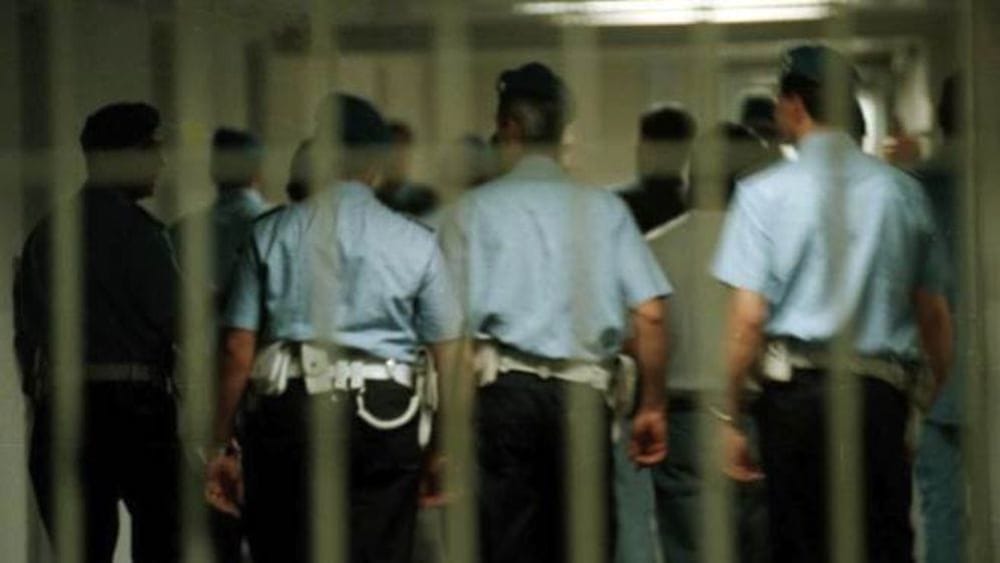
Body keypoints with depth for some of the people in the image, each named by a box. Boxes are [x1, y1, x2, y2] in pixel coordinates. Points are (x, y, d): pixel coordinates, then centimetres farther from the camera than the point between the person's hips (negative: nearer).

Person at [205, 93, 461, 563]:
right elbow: (447, 355, 3)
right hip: (382, 415, 0)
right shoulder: (415, 242, 4)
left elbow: (238, 348, 2)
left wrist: (220, 444, 8)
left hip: (287, 410, 0)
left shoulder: (271, 233, 5)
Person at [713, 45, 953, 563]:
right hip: (882, 392, 2)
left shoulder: (766, 193, -3)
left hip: (796, 390, -2)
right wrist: (942, 398, 21)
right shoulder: (902, 191, 7)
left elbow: (748, 317, -7)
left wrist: (729, 416, -1)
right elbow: (934, 314, 11)